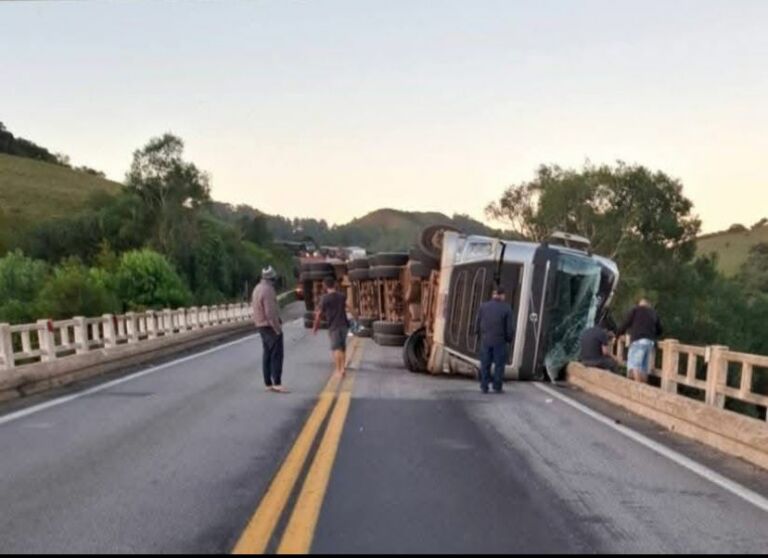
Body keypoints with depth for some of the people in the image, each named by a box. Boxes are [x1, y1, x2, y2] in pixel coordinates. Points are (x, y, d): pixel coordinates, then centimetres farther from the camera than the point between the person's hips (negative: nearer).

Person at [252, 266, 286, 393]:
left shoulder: (258, 288, 10)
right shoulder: (268, 290, -20)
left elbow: (253, 305, 17)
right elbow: (270, 312, -24)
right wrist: (277, 328, -19)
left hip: (262, 326, 10)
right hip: (271, 326, -10)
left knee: (267, 355, 12)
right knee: (277, 355, -8)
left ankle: (268, 383, 15)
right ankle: (277, 383, -11)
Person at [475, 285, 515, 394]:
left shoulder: (483, 306, 2)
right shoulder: (506, 308, -6)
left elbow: (477, 325, 5)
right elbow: (510, 328, -6)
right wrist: (509, 339, 10)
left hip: (485, 341, 2)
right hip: (500, 341, -2)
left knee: (485, 364, 8)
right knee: (499, 365, 7)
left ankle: (484, 387, 10)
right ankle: (497, 387, 8)